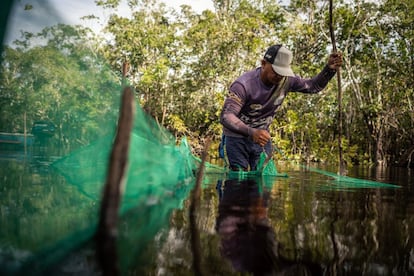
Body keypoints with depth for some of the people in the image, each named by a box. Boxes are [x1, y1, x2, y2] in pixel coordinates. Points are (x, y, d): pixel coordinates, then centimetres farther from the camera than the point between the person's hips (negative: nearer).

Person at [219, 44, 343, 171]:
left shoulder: (286, 80, -9)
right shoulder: (243, 85, -27)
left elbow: (314, 86, 4)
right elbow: (226, 116, -35)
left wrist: (330, 69, -16)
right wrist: (251, 132, -51)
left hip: (262, 137, 5)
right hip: (236, 138, -5)